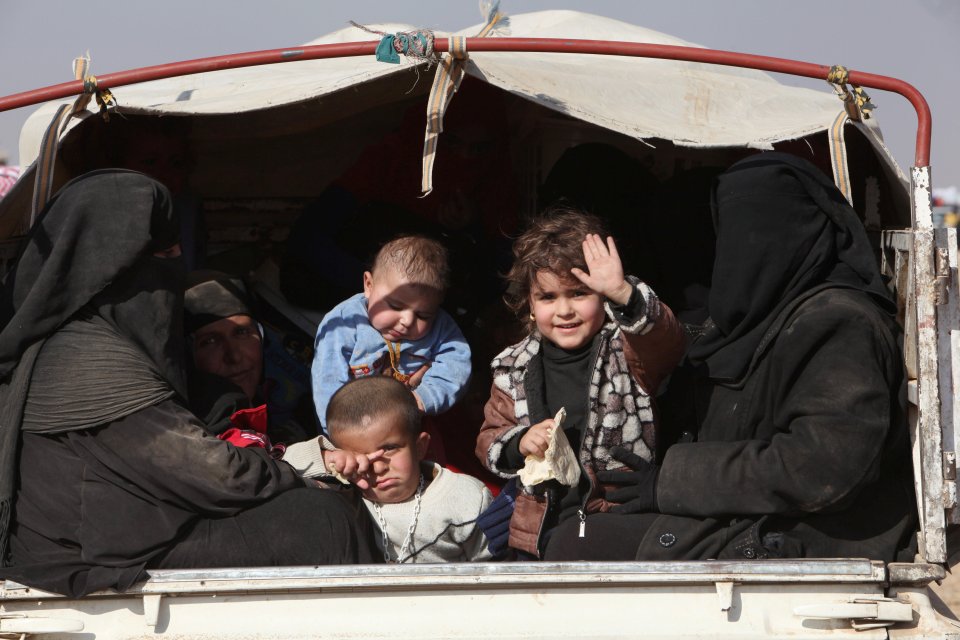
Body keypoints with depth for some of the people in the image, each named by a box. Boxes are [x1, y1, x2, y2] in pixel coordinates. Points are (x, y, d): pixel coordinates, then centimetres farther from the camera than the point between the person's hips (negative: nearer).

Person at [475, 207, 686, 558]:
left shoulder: (625, 349, 0)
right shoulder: (514, 368, 12)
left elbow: (667, 343, -22)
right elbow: (489, 442, 17)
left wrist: (623, 293, -38)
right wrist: (520, 443, -6)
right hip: (539, 530, 4)